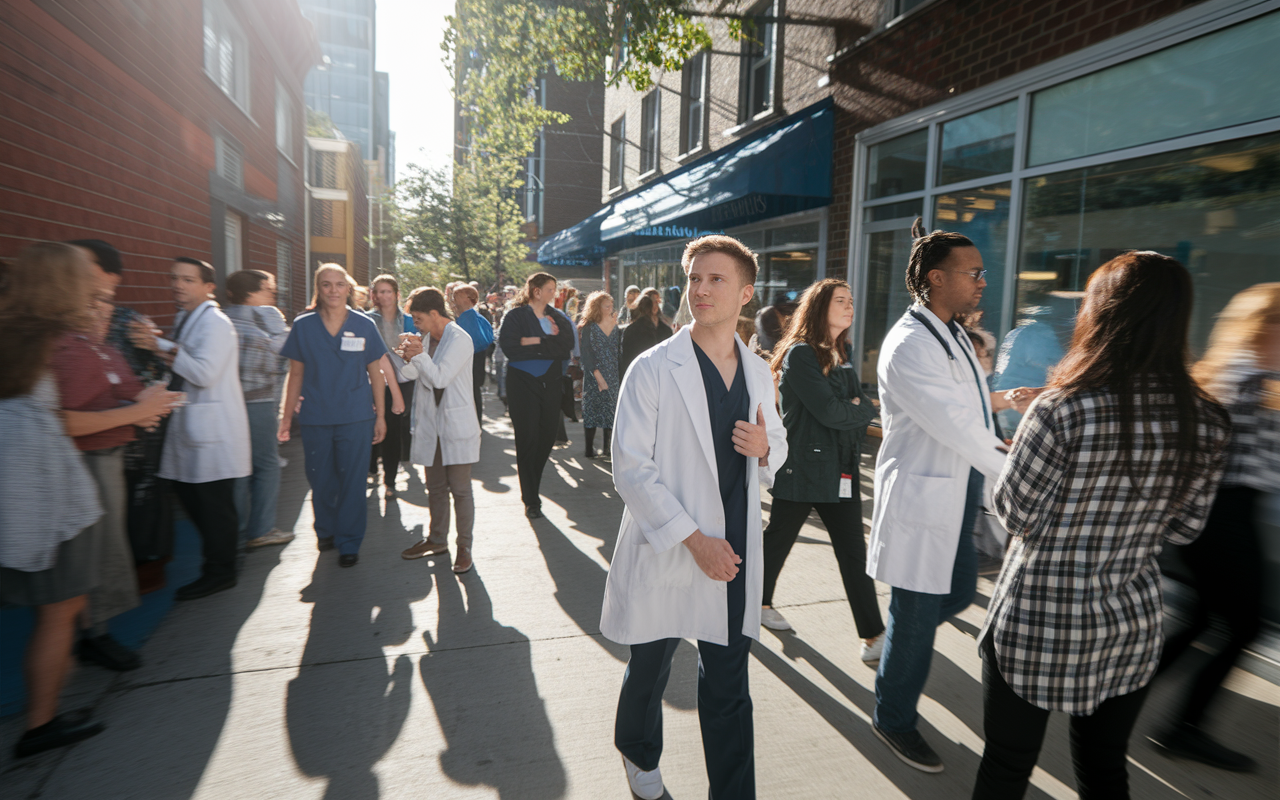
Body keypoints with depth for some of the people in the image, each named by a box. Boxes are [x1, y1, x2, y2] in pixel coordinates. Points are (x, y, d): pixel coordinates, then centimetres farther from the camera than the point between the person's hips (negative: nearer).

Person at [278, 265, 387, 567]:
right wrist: (286, 418, 5)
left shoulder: (364, 326, 0)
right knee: (320, 480, 11)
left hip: (356, 418, -1)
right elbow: (296, 375, 5)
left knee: (351, 481, 3)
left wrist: (380, 415, 3)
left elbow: (376, 374, 4)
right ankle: (326, 532, 34)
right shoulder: (303, 326, 2)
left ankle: (349, 542, 18)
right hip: (315, 418, 1)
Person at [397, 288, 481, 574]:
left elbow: (440, 377, -20)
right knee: (435, 487, 16)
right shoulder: (428, 337, 11)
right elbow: (411, 374, 14)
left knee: (460, 489, -1)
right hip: (432, 425, 8)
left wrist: (419, 355, -12)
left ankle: (464, 547, 9)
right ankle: (437, 539, 30)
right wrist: (410, 358, -4)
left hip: (457, 426, -8)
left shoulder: (460, 340, -13)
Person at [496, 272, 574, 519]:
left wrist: (535, 342, -15)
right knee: (527, 439, -3)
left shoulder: (557, 318, 12)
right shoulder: (515, 316, -2)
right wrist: (548, 345, -11)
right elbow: (510, 348, -17)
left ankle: (533, 479, 34)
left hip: (550, 383, 5)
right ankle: (531, 500, 5)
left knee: (547, 438, 7)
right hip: (523, 384, -4)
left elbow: (566, 346, -5)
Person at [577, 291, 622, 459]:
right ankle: (589, 449, 2)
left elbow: (619, 351, 11)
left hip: (613, 377, 4)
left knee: (611, 412, 4)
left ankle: (607, 448, 11)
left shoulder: (615, 328, 11)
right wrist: (599, 377, -13)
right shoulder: (588, 328, -3)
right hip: (593, 378, -4)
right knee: (592, 410, -1)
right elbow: (587, 355, -8)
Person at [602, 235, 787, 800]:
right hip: (665, 552, -3)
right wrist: (692, 537, -17)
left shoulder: (759, 374, 6)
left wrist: (765, 449, -7)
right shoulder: (654, 369, -10)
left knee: (729, 686, 10)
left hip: (734, 554, 3)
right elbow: (631, 468, -13)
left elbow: (777, 446, 18)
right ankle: (639, 754, 48)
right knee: (649, 668, 18)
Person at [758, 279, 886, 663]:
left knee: (854, 552, 5)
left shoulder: (843, 352, 13)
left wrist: (858, 410, -12)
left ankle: (873, 634, 10)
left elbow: (863, 406, 9)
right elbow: (828, 412, -21)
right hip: (802, 468, -6)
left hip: (841, 470, 7)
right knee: (778, 538, 12)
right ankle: (758, 601, 35)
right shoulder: (801, 354, -13)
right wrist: (863, 411, -4)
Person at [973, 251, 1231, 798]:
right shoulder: (1206, 422, -4)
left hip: (1037, 626, -5)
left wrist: (1020, 447, 3)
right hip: (1132, 629, 5)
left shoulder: (1064, 410, -22)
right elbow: (1184, 527, 6)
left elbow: (1017, 514, -13)